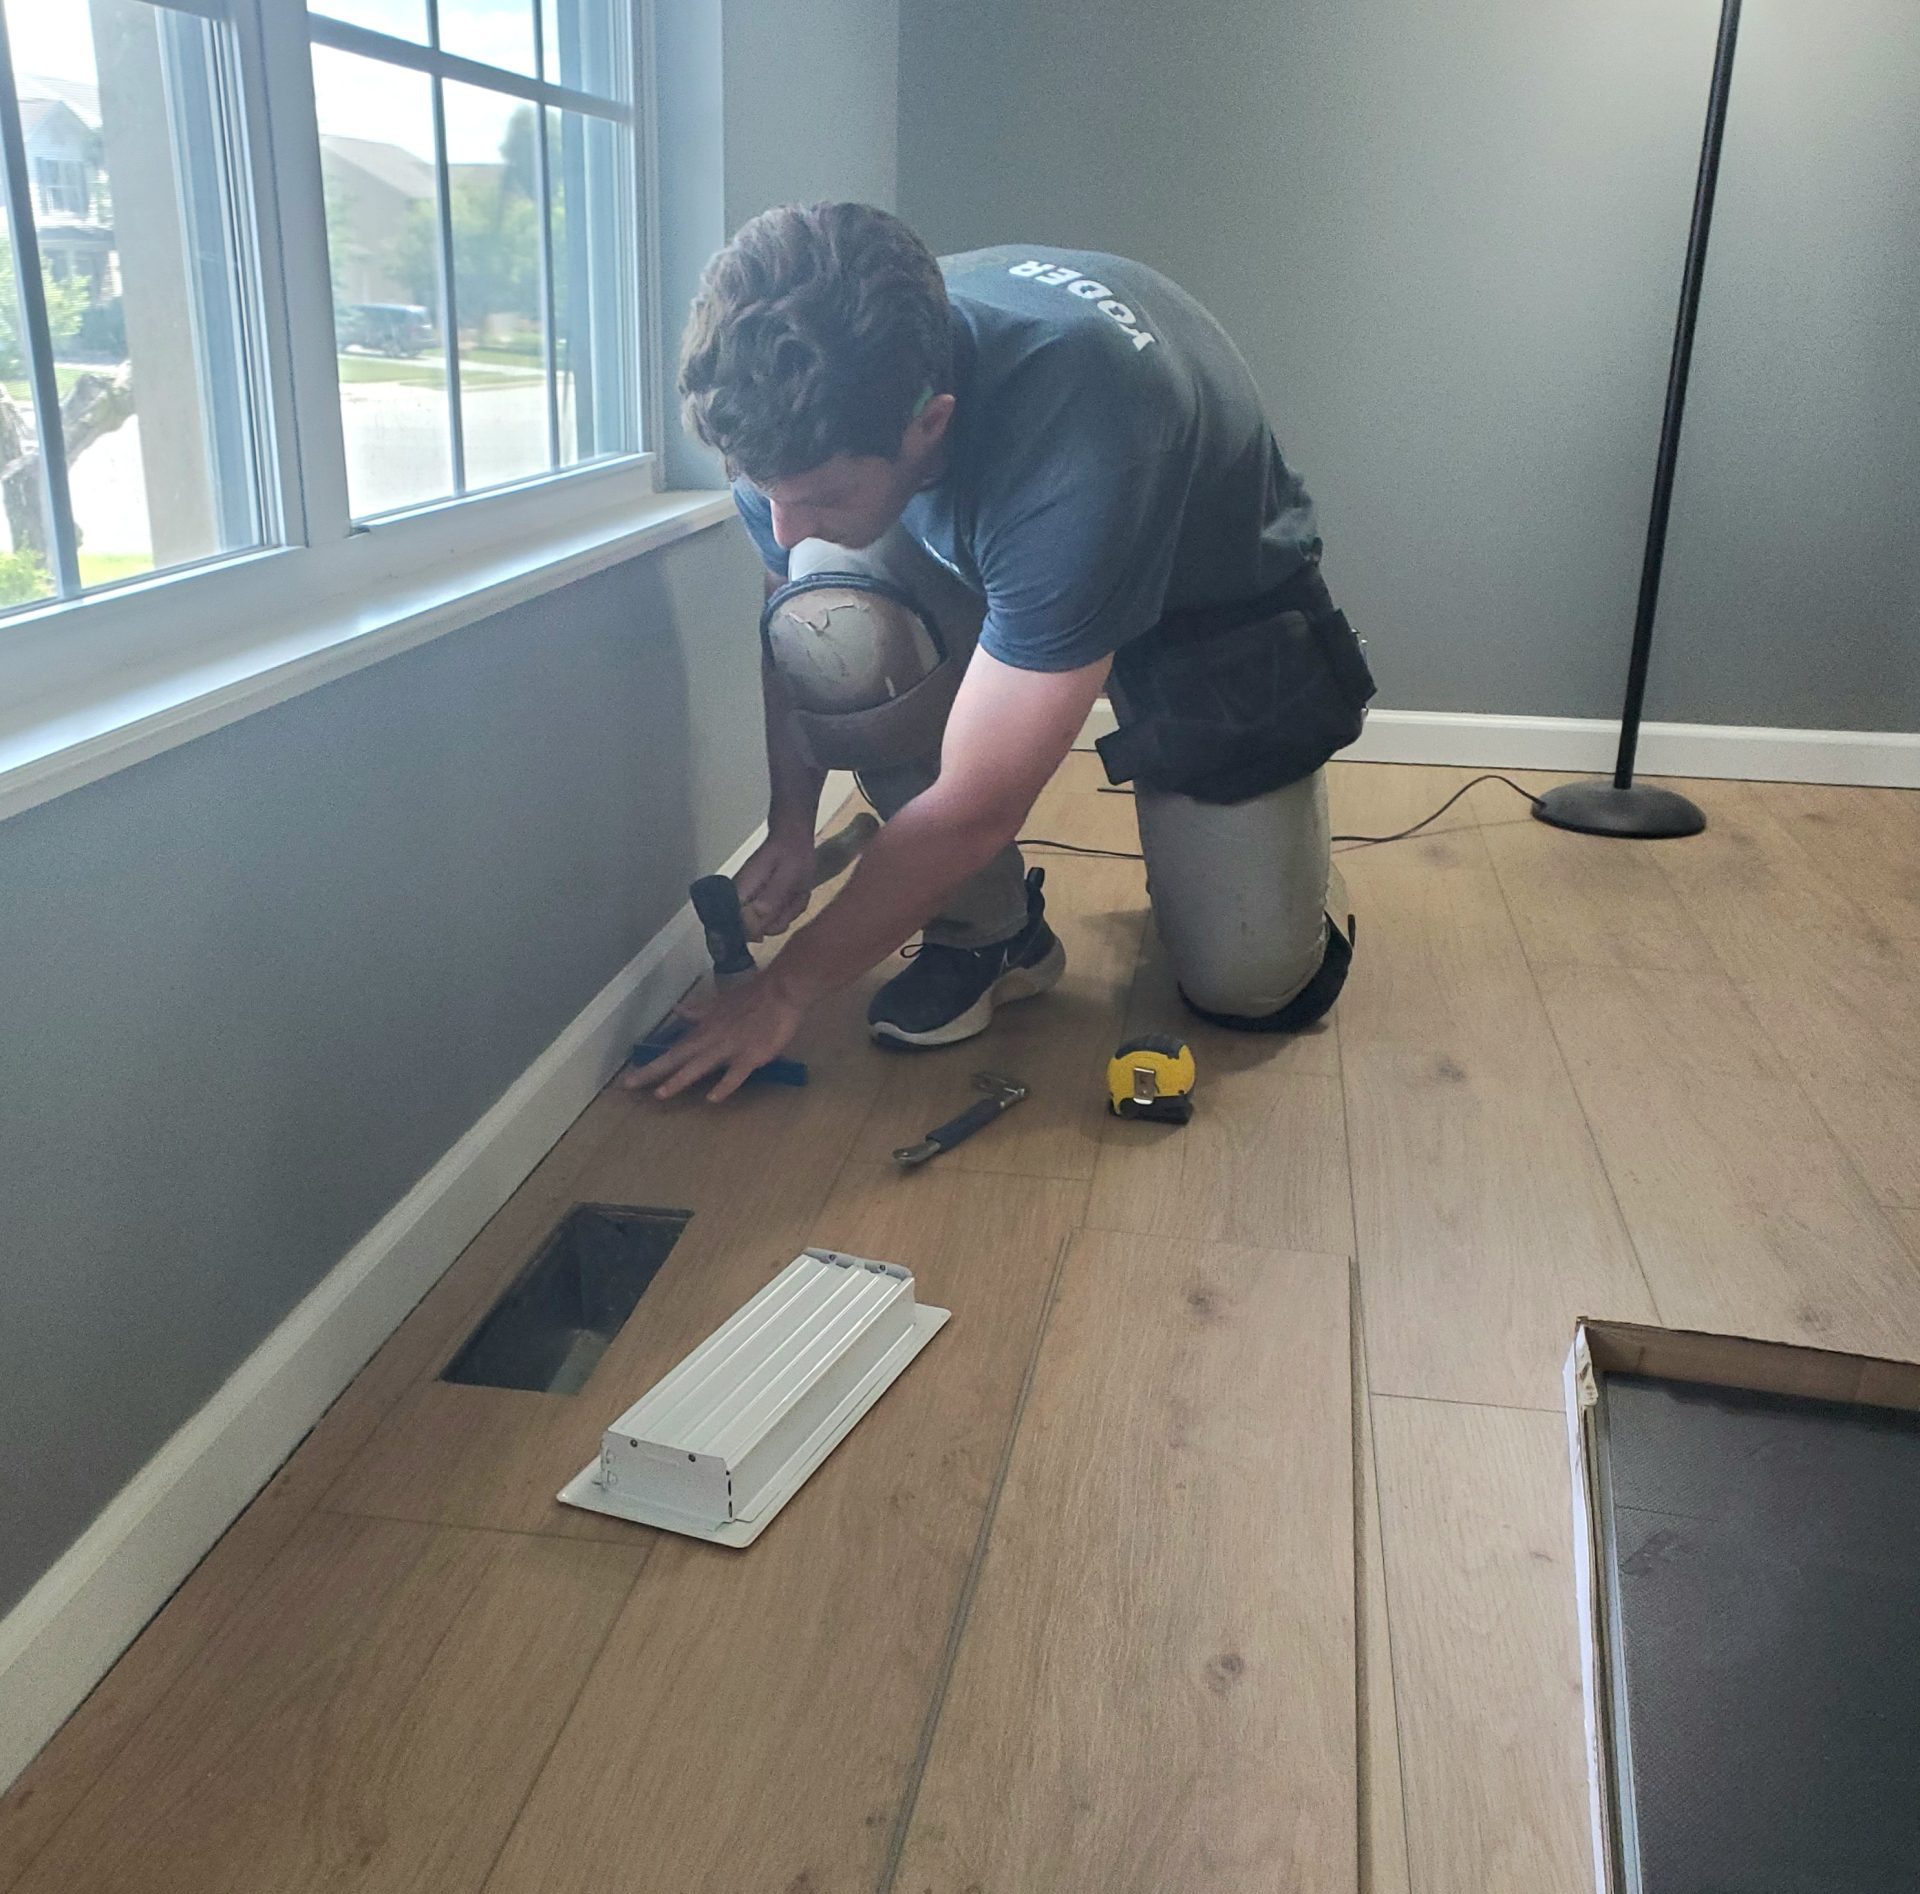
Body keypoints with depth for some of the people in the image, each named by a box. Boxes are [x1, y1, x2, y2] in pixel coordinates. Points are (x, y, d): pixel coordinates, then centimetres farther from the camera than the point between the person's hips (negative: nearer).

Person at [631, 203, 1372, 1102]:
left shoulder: (1071, 445, -44)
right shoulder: (802, 398, -25)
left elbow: (973, 808, -37)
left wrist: (784, 989, -28)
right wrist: (789, 829, -10)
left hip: (1217, 591, -4)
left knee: (1252, 985, -15)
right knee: (824, 623, -30)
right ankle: (983, 929, -8)